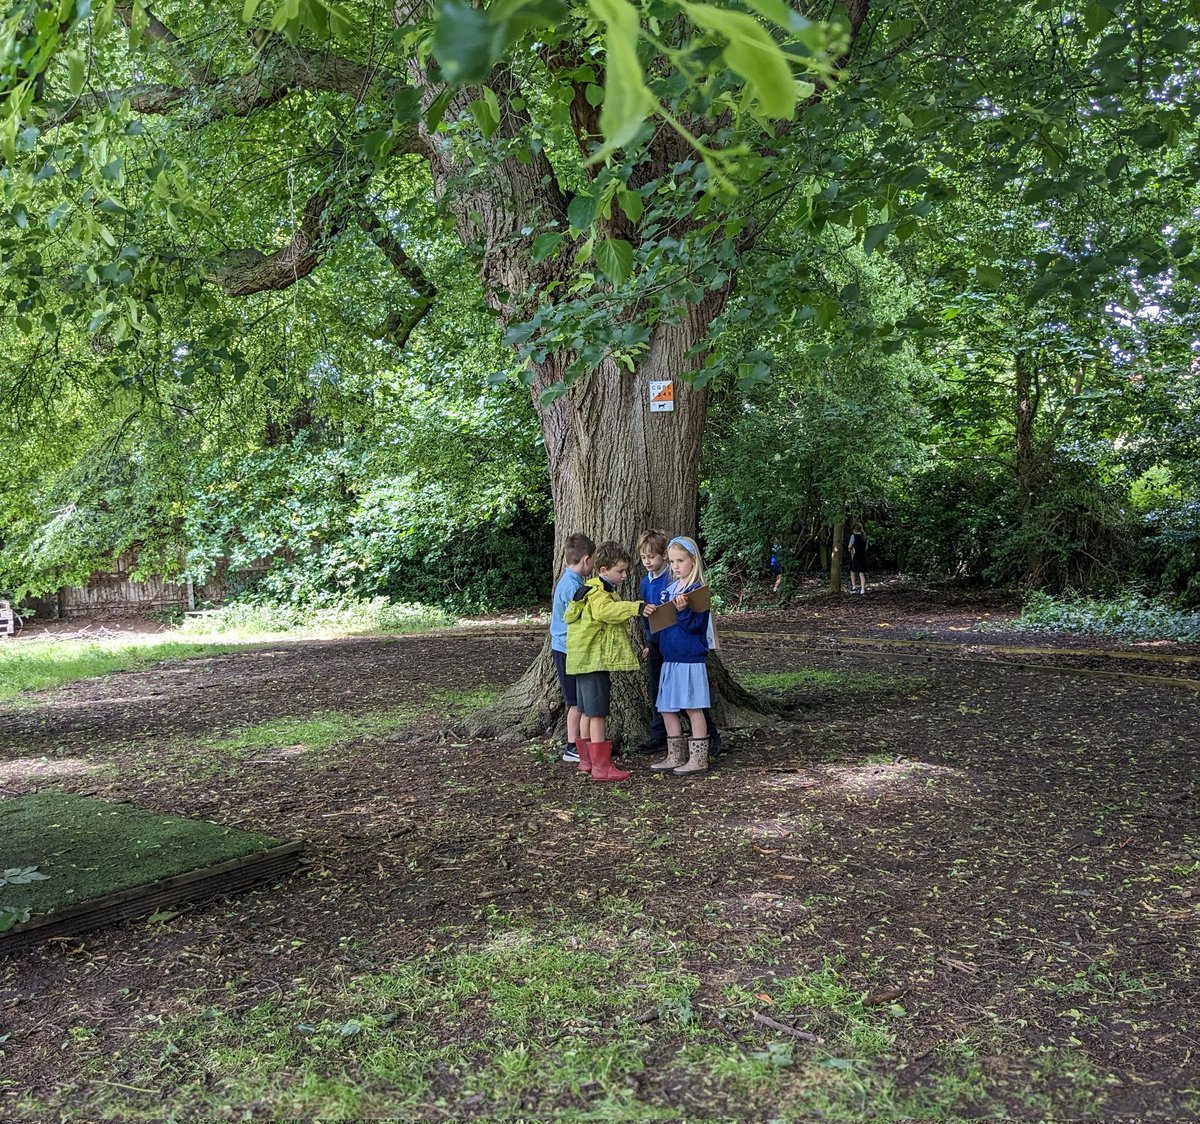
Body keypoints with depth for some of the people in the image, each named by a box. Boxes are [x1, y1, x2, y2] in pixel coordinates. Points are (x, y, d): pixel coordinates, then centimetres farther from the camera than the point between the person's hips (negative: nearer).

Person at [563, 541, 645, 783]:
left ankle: (586, 760, 26)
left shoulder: (596, 589, 19)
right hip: (594, 658, -11)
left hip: (586, 659, 11)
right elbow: (606, 610, -37)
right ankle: (601, 767, -7)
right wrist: (635, 607, -44)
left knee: (587, 711, 17)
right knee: (598, 713, -9)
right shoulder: (598, 592, -15)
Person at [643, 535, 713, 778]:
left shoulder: (696, 590, -12)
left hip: (690, 659, -8)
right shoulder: (670, 588, 12)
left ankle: (698, 759, 9)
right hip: (670, 657, 9)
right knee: (667, 709, 13)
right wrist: (651, 613, 0)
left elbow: (695, 625, -18)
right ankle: (676, 757, 24)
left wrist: (683, 610, -34)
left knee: (693, 708, 0)